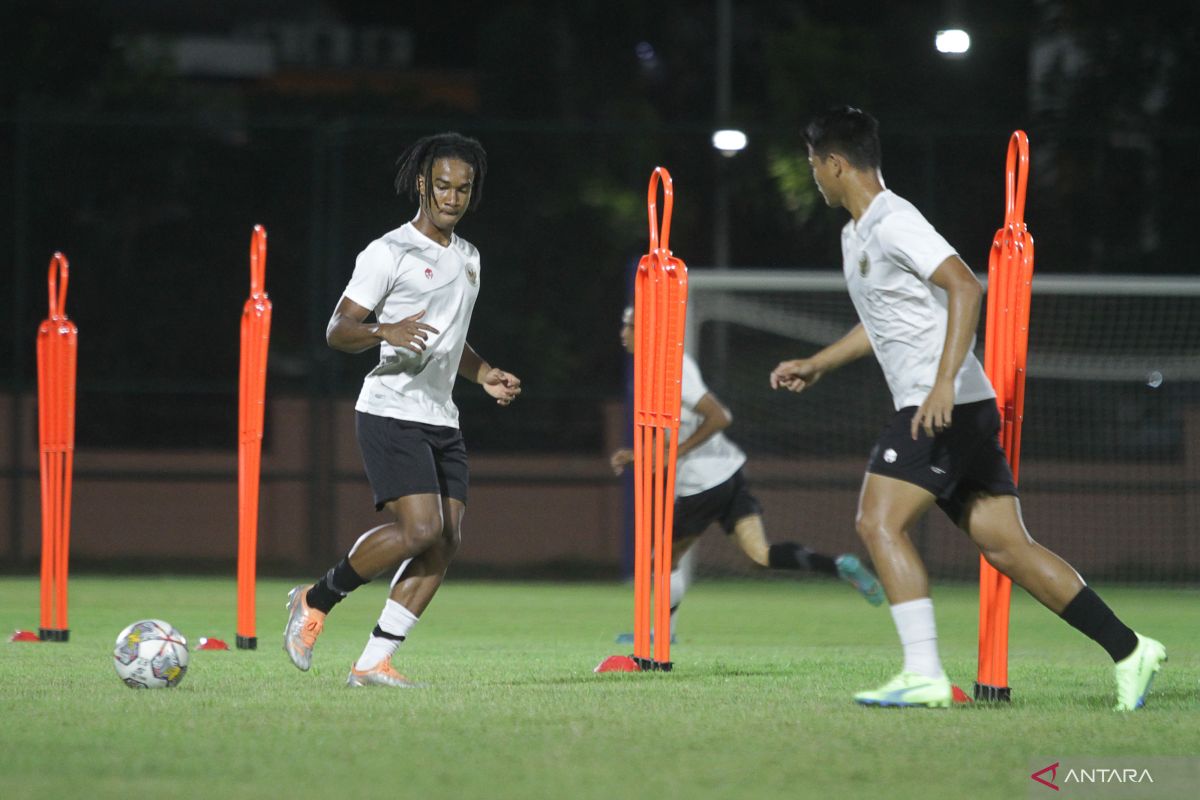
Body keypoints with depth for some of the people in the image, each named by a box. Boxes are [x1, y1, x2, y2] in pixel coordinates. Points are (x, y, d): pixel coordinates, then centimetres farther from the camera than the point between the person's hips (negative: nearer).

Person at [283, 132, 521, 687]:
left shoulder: (468, 258, 18)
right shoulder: (389, 252, -7)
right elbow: (337, 330, -9)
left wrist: (484, 375, 16)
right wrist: (385, 332, -28)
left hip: (441, 421, 8)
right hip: (392, 412, -8)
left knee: (446, 542, -4)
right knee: (420, 528, -21)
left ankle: (373, 662, -1)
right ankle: (315, 601, 0)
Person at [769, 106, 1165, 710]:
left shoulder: (893, 223, -12)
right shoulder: (857, 235, 20)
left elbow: (965, 288, -23)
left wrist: (944, 382, -31)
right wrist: (816, 365, 33)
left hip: (948, 406, -10)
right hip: (947, 411, 10)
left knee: (880, 523, -15)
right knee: (1005, 546, 5)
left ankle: (924, 674, -21)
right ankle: (1128, 649, 3)